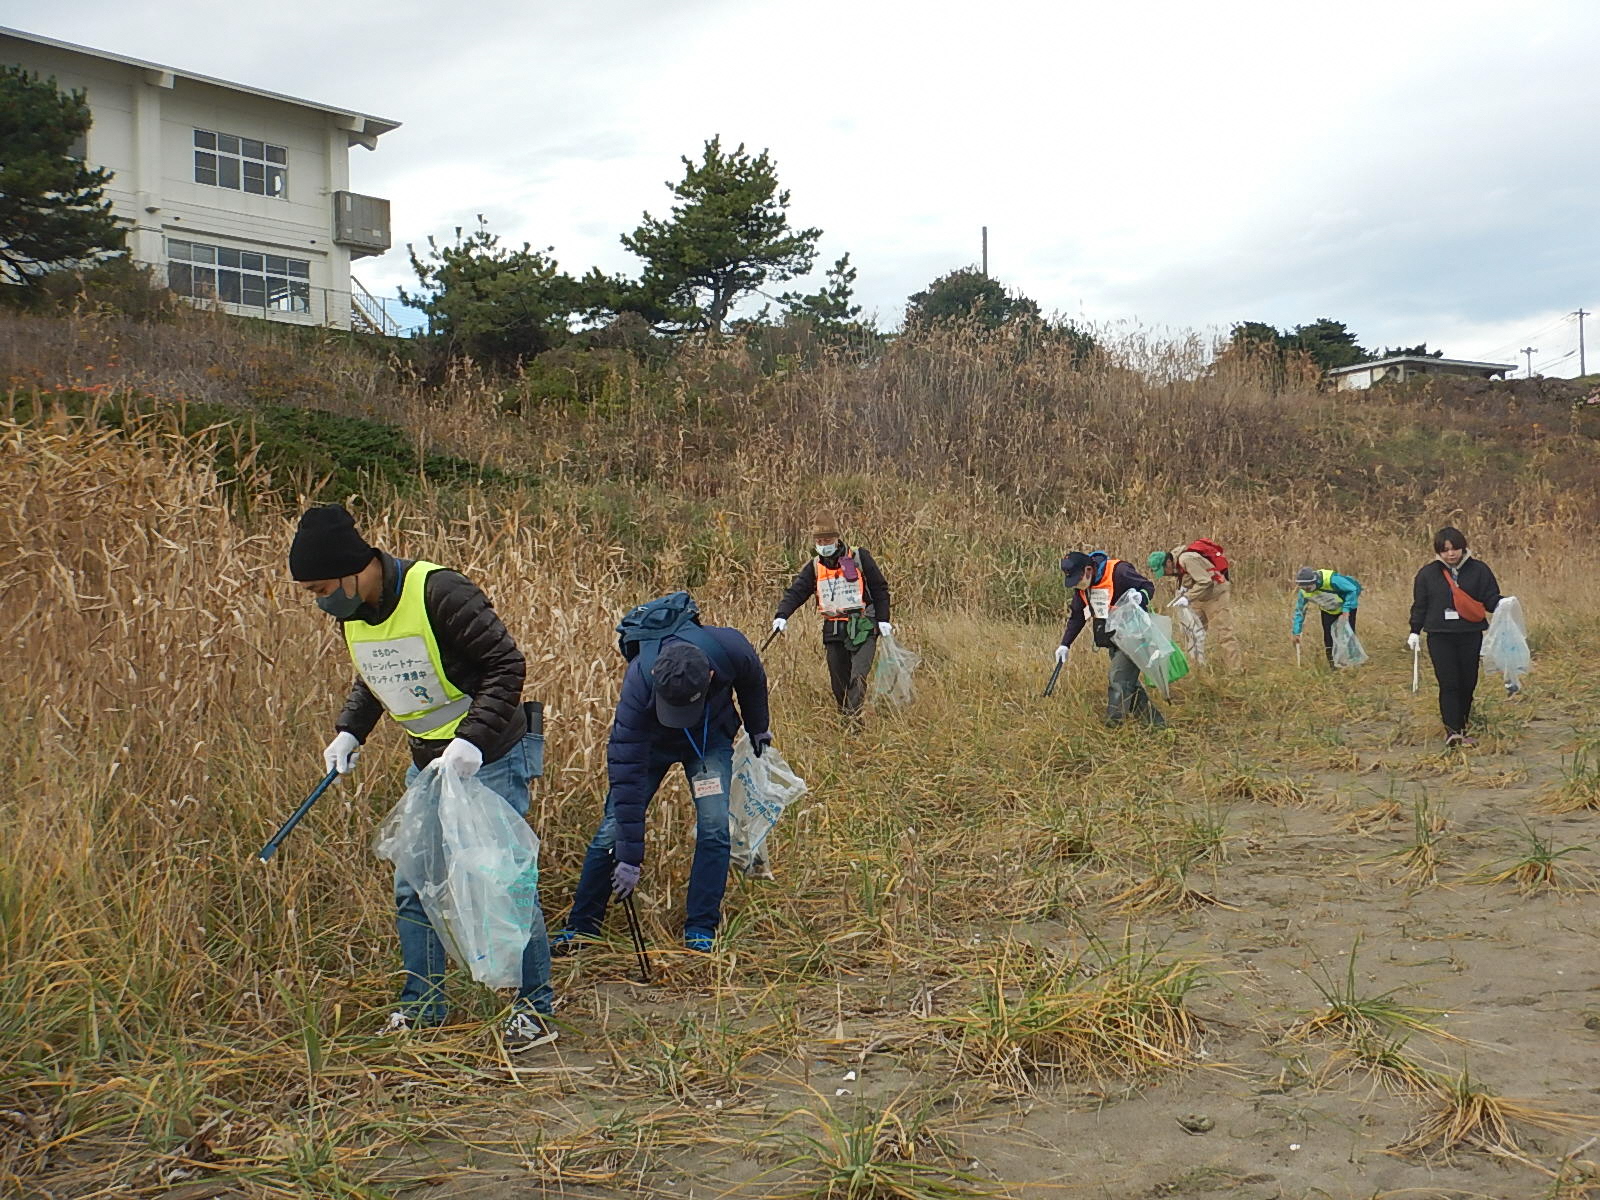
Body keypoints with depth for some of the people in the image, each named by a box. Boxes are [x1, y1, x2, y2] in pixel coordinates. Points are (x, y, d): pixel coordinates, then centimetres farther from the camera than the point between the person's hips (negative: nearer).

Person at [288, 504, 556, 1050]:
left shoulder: (439, 592, -23)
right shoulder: (353, 612, 1)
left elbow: (507, 665, -22)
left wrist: (472, 739, -31)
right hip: (427, 765, 8)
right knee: (412, 890, 10)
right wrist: (348, 732, 4)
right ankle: (422, 1005, 25)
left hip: (490, 760, -8)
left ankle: (534, 1008, 9)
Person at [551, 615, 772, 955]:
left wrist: (758, 728, 11)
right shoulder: (639, 684, -40)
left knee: (714, 827, -15)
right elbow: (627, 774, -36)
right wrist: (629, 857, -34)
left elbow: (753, 683, -7)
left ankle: (700, 931, -3)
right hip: (650, 741, -1)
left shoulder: (732, 650, -36)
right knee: (613, 832, -5)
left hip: (711, 737, 1)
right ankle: (580, 926, 10)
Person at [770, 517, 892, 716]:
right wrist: (782, 615, -15)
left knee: (858, 676, -18)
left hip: (863, 628, -4)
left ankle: (854, 717, -22)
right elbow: (796, 591, 2)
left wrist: (883, 620, -2)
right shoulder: (814, 567, 10)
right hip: (833, 631, 4)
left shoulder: (859, 558, -1)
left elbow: (880, 588, 3)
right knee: (839, 682, 6)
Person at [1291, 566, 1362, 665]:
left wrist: (1346, 609, -31)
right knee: (1328, 636, -4)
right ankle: (1332, 664, 8)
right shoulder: (1303, 592, -25)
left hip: (1347, 606, -4)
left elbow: (1353, 589, -28)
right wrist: (1296, 632, -10)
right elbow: (1299, 611, -10)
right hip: (1328, 610, 4)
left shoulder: (1332, 579, -41)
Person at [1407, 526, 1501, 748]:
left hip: (1471, 636, 1)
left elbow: (1491, 598, 4)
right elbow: (1419, 605, 10)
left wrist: (1501, 606, -18)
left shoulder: (1479, 570, 3)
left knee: (1468, 684, 6)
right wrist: (1415, 632, 7)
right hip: (1440, 637, -1)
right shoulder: (1428, 573, 4)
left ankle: (1461, 728, 18)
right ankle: (1452, 730, -12)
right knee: (1449, 684, -9)